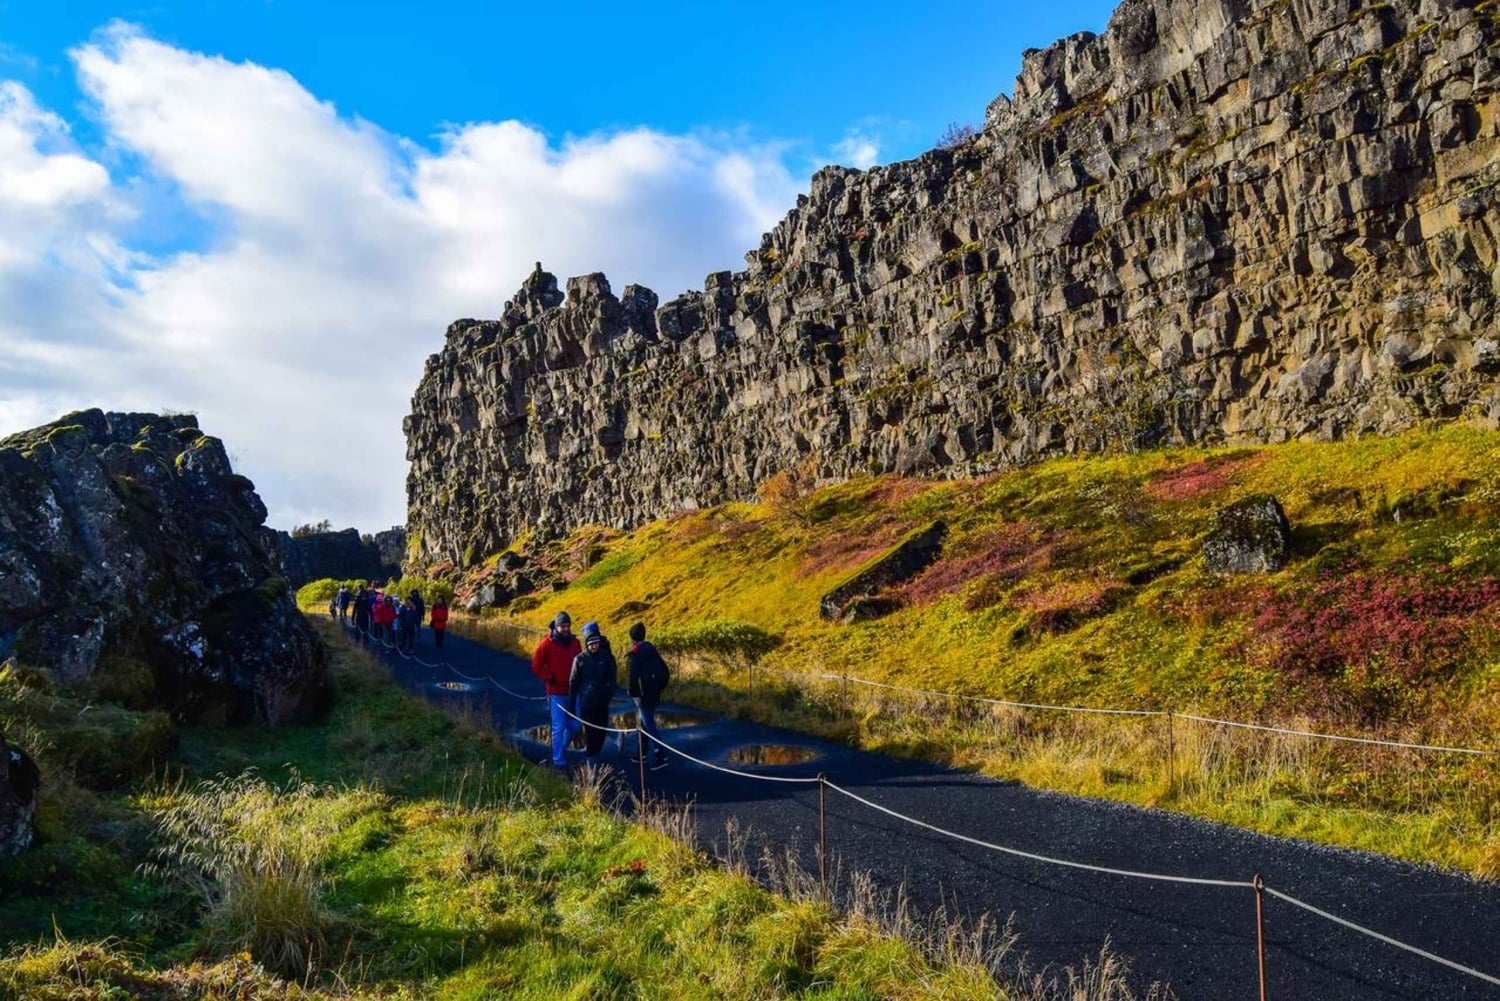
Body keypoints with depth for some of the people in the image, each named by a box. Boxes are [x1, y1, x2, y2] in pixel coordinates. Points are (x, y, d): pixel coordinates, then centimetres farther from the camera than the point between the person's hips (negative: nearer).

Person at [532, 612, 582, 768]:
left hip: (573, 692, 5)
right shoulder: (547, 644, -8)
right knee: (559, 727, -4)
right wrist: (550, 678, -9)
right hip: (556, 693, -5)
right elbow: (536, 666, -4)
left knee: (574, 726, 9)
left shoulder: (574, 642, 5)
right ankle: (558, 760, 6)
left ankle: (560, 749, 33)